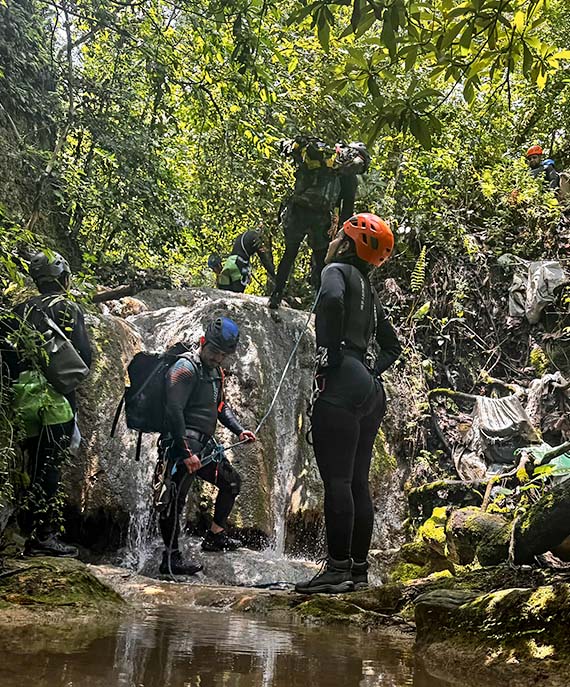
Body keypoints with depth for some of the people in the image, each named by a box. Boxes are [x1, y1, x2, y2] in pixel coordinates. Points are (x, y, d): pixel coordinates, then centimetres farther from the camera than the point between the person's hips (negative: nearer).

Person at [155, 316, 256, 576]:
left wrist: (239, 430, 15)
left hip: (204, 444, 10)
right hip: (182, 442, -10)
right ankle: (170, 558, -15)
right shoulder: (185, 368, -13)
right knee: (175, 497, -16)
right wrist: (186, 453, -26)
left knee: (232, 481, 19)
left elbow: (221, 406, 30)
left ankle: (215, 535, 31)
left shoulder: (215, 371, 17)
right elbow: (173, 410, -22)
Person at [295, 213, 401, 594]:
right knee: (358, 481, 9)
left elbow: (331, 300, -26)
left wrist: (329, 355, -17)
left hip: (342, 385, -9)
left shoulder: (336, 271, -1)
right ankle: (359, 569, 13)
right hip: (371, 390, 9)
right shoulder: (368, 290, 24)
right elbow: (393, 346, 30)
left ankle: (338, 568, -10)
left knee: (336, 479, -9)